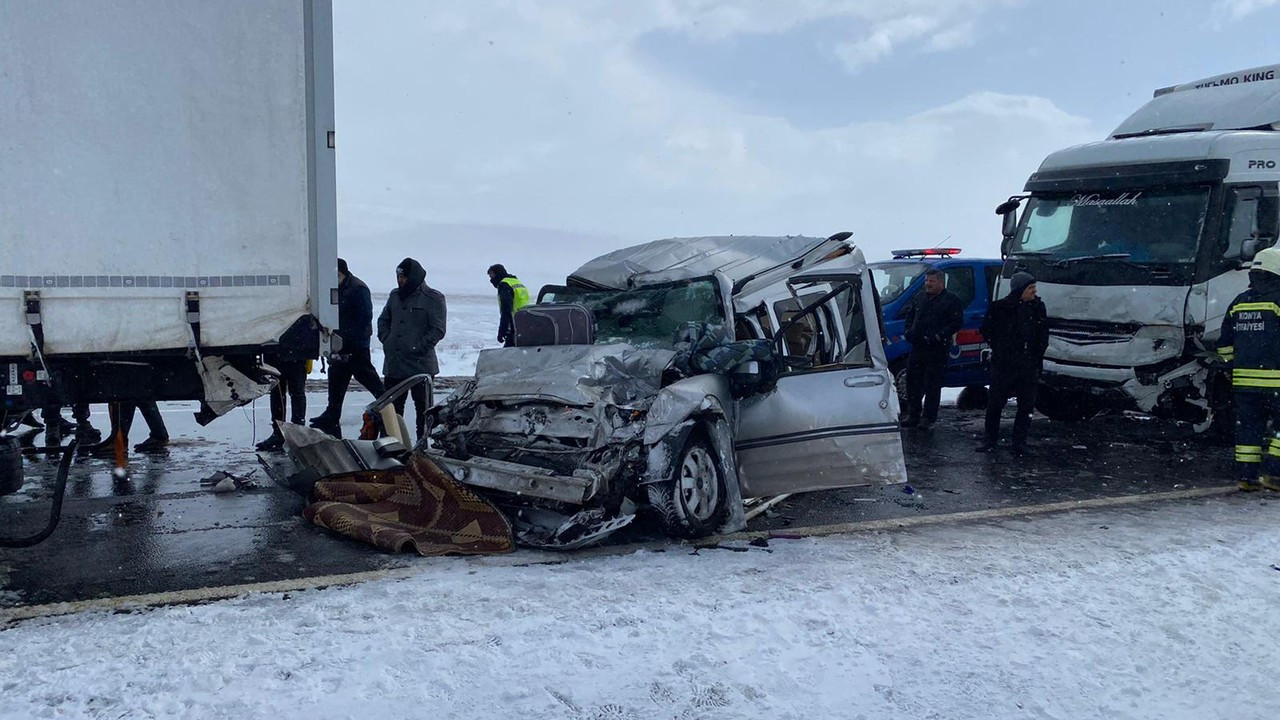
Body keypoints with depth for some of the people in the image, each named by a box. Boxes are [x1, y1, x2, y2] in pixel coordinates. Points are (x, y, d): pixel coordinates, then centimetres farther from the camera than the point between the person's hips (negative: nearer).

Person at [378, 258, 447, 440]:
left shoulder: (433, 298, -6)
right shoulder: (395, 295, 12)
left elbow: (437, 330, -10)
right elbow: (383, 320, 22)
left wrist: (419, 348, -14)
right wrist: (386, 340, 6)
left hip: (420, 363, -6)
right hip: (393, 363, 6)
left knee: (422, 405, 4)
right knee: (392, 404, 11)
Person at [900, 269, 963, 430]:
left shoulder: (951, 300, -4)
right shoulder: (920, 298, 16)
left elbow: (957, 323, -11)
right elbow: (909, 315, 26)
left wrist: (939, 336, -20)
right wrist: (909, 331, 7)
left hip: (938, 350, -6)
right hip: (917, 348, 6)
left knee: (932, 385, -2)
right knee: (913, 382, 9)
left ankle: (928, 418, 4)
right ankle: (913, 415, 19)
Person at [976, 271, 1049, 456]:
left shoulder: (1038, 307, 5)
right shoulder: (1000, 307, -5)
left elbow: (1043, 335, 15)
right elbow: (986, 330, 7)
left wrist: (1037, 355, 8)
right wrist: (998, 348, 5)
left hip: (1029, 366, 3)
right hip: (1003, 365, -3)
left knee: (1026, 406, 4)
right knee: (995, 403, 2)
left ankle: (1020, 443, 14)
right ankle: (990, 441, 14)